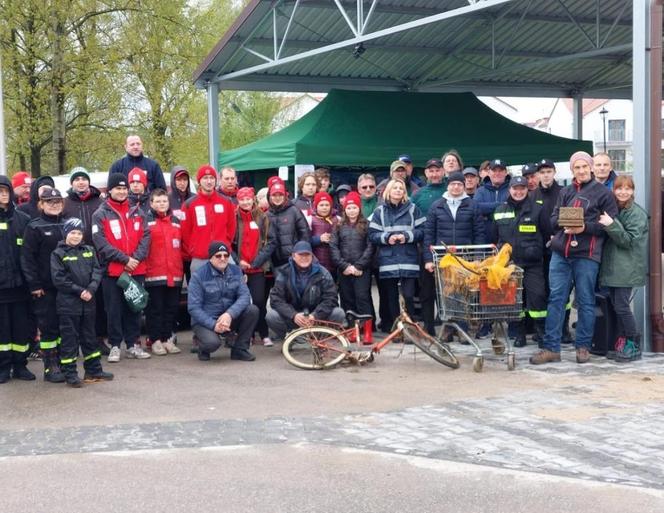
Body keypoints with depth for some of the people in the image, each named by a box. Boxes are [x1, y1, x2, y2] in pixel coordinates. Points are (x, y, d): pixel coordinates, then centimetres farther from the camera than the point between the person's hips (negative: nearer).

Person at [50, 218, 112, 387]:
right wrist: (79, 290, -15)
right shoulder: (58, 254, -4)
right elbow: (58, 279, -11)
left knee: (89, 336, 13)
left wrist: (91, 289, -13)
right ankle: (70, 373, 7)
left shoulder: (89, 251, 10)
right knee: (69, 338, 0)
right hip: (68, 303, -5)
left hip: (88, 302, 5)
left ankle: (93, 370, 22)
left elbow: (97, 271, 3)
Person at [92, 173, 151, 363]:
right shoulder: (101, 214, 1)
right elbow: (101, 242, -9)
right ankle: (115, 346, 8)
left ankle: (133, 344, 17)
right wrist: (124, 259, -14)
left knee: (135, 308, 8)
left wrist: (137, 258, -11)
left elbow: (145, 236, 5)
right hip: (112, 269, -3)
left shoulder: (137, 212, 13)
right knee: (114, 309, 0)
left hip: (137, 270, 3)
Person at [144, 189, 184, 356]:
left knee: (172, 307, 8)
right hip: (154, 273, -5)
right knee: (155, 308, 0)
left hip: (174, 274, 5)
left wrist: (181, 268, 14)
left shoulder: (176, 221, 15)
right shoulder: (146, 221, -1)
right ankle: (156, 340, 8)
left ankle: (168, 339, 17)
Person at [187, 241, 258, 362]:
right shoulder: (198, 275, -12)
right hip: (205, 320, -4)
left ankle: (240, 349, -4)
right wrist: (213, 325, -26)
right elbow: (193, 308, -15)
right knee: (212, 342, -34)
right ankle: (203, 348, 5)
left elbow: (245, 296, -12)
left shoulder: (236, 271, 0)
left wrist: (229, 314, -30)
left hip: (229, 318, 4)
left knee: (253, 310, -21)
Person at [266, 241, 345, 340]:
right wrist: (294, 315, -29)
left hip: (316, 318, 1)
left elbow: (330, 298, -9)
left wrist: (315, 315, -25)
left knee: (339, 313, -23)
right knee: (271, 315, -28)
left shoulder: (321, 273, -2)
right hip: (291, 319, -1)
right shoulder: (283, 273, -4)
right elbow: (276, 299, -13)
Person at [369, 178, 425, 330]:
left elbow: (422, 231, 2)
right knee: (391, 297, 5)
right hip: (388, 261, 1)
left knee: (408, 295, -7)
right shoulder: (379, 211, 8)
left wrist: (407, 236, -11)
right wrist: (386, 237, -12)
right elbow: (372, 235, 4)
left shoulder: (412, 209, 7)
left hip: (408, 260, -1)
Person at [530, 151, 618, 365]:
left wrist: (585, 227, -15)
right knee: (556, 298, 2)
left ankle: (583, 346, 14)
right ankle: (551, 348, 5)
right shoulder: (565, 192, 15)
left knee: (585, 301, 3)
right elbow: (553, 219, 14)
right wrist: (564, 223, -8)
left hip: (587, 254, -4)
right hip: (560, 252, 4)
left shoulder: (603, 192, 2)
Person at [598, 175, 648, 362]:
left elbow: (629, 240, -16)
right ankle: (621, 343, 14)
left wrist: (611, 225, -26)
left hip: (627, 268, -7)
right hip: (612, 266, 7)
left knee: (621, 306, -9)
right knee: (615, 305, 7)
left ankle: (634, 345, 2)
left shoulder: (637, 213, -8)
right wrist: (605, 225, 5)